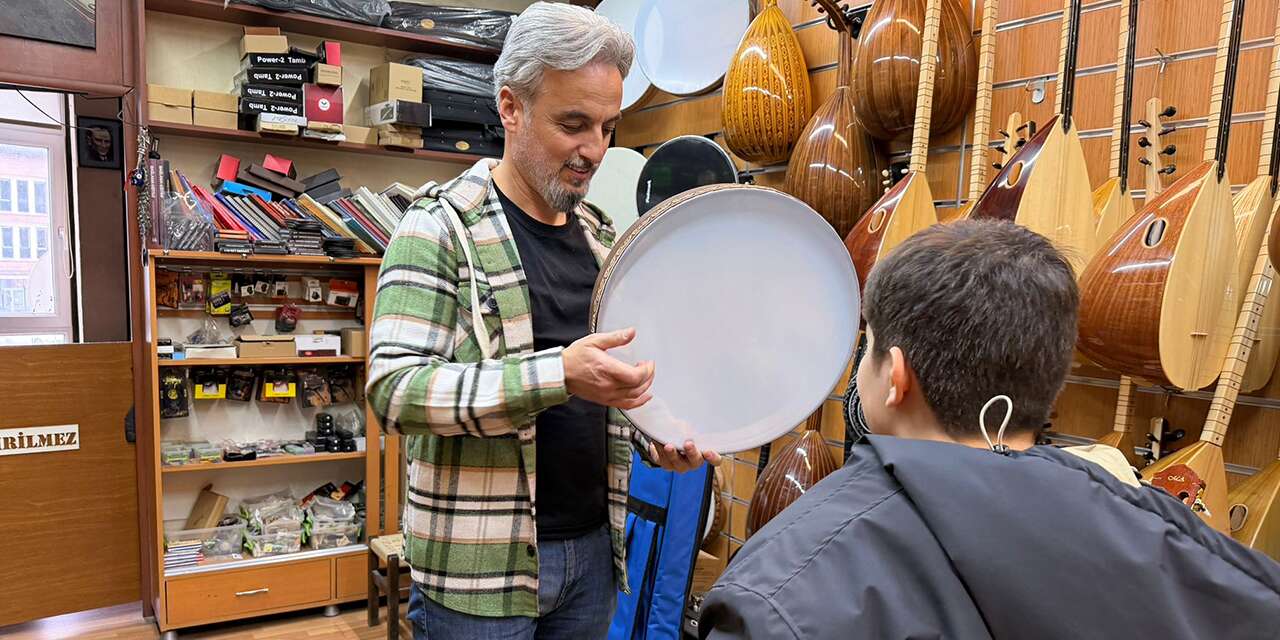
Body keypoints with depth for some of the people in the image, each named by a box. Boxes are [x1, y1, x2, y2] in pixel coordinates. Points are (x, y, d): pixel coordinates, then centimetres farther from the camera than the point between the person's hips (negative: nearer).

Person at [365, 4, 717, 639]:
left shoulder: (598, 235, 10)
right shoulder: (442, 226, -11)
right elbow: (395, 386, -21)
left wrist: (655, 438, -1)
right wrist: (558, 375, -31)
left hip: (592, 549, 6)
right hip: (479, 567, -6)